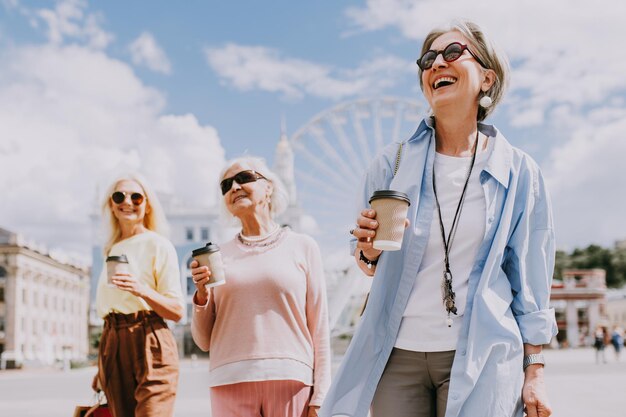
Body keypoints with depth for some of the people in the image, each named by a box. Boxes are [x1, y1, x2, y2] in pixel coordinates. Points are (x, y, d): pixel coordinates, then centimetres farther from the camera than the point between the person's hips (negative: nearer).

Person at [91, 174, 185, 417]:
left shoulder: (157, 244, -2)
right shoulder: (111, 250, 17)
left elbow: (177, 311, -6)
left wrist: (143, 290, -25)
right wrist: (101, 368, 19)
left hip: (150, 345, -6)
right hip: (114, 346, 6)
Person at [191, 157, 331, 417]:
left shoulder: (302, 247, 7)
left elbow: (319, 329, 4)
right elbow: (204, 341, 12)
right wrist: (202, 296, -5)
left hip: (290, 380, -1)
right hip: (230, 383, 2)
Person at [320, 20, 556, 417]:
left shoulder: (519, 172, 0)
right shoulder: (393, 164, 2)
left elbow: (530, 281, 3)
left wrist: (535, 371, 1)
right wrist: (370, 252, -11)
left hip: (482, 356, -1)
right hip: (398, 354, 1)